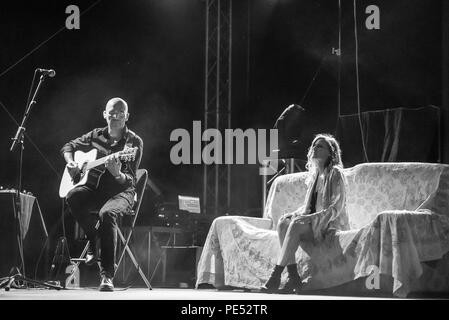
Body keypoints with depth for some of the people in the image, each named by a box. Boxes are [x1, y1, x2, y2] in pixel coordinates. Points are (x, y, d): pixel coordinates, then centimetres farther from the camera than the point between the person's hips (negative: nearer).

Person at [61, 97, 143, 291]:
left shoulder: (133, 142, -5)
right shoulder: (96, 135, 8)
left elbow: (130, 180, -13)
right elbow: (68, 146, 23)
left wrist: (117, 174, -35)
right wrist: (70, 163, 1)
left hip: (121, 192, -4)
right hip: (96, 189, 4)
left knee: (107, 213, -38)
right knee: (72, 197, -30)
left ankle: (107, 274, -35)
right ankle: (95, 243, -9)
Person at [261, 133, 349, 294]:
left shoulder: (335, 173, -7)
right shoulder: (315, 174, 17)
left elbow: (337, 207, -16)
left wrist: (311, 217, -26)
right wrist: (297, 213, 0)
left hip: (330, 225, -7)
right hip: (314, 222, 8)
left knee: (296, 225, -31)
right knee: (283, 223, -18)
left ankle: (275, 277, -33)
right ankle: (293, 277, -26)